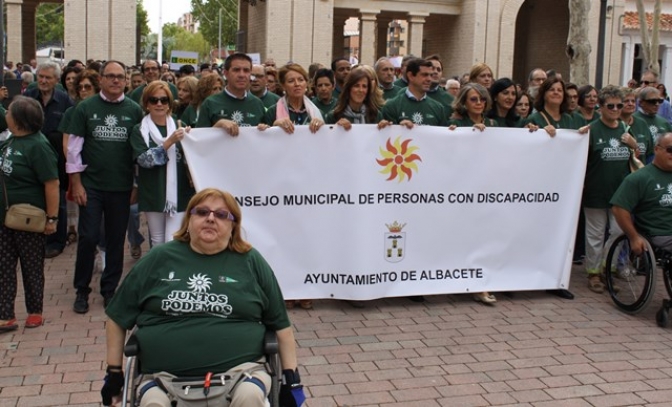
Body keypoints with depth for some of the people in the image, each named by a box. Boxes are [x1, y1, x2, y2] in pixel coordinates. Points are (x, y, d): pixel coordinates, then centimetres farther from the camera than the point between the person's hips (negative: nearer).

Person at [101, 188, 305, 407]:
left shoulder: (250, 262, 9)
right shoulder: (159, 259, 11)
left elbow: (280, 323, 12)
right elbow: (118, 318, 18)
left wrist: (291, 377, 7)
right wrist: (114, 372, 15)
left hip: (240, 370, 0)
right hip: (163, 376, 0)